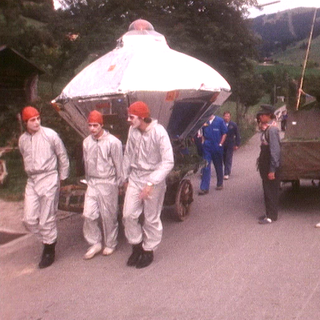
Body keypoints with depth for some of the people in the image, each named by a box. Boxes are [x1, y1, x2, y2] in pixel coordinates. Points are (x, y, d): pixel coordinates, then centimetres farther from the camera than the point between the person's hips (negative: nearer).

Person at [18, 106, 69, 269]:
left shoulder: (50, 134, -9)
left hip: (49, 179, -5)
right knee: (29, 219, 5)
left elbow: (63, 156, -2)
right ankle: (48, 239, 29)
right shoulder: (22, 140, 7)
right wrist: (31, 175, 15)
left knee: (47, 220, 0)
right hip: (31, 181, 5)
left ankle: (49, 250, 18)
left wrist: (62, 178, 2)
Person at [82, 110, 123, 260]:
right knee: (88, 214, 0)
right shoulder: (87, 142, 5)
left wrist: (118, 184, -3)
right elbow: (86, 163, 14)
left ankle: (110, 244, 23)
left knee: (109, 216, 5)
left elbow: (118, 165, -6)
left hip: (108, 183, -5)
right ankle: (95, 243, 17)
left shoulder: (113, 142, -11)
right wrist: (88, 181, 16)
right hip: (92, 183, 5)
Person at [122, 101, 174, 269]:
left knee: (151, 219, 7)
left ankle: (148, 250, 26)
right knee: (128, 214, 4)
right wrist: (125, 177, 14)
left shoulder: (159, 132, -19)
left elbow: (168, 162, -21)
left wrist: (151, 183, -26)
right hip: (135, 178, 5)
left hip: (153, 181, -5)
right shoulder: (132, 131, -2)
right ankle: (136, 245, 25)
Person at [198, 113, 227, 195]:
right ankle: (204, 188, -3)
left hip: (217, 148, -1)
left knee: (218, 166, 13)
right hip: (207, 147, 1)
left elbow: (224, 133, 0)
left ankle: (220, 184, 30)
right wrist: (203, 142, -1)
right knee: (206, 167, -4)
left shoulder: (219, 121, -3)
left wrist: (220, 144, -6)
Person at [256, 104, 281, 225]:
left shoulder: (272, 129, -19)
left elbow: (275, 150, -22)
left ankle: (271, 216, 8)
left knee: (271, 191, -1)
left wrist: (272, 170, -22)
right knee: (267, 191, 16)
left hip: (271, 167, -10)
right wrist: (260, 161, 17)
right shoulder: (265, 129, 11)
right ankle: (269, 213, 27)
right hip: (265, 166, 10)